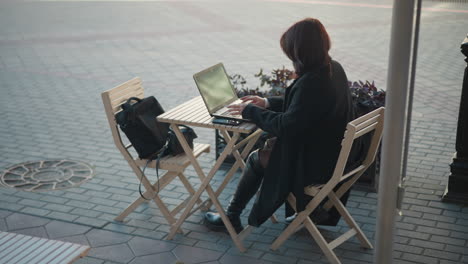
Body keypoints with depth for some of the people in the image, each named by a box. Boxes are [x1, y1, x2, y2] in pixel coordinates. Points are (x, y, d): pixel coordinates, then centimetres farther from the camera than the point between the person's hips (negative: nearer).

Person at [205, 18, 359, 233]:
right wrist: (268, 103, 13)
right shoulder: (334, 69, 1)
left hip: (315, 165, -9)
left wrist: (251, 110, -12)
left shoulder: (311, 82, -29)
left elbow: (285, 126, -26)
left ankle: (231, 218, 27)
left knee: (256, 159, 11)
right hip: (335, 155, 9)